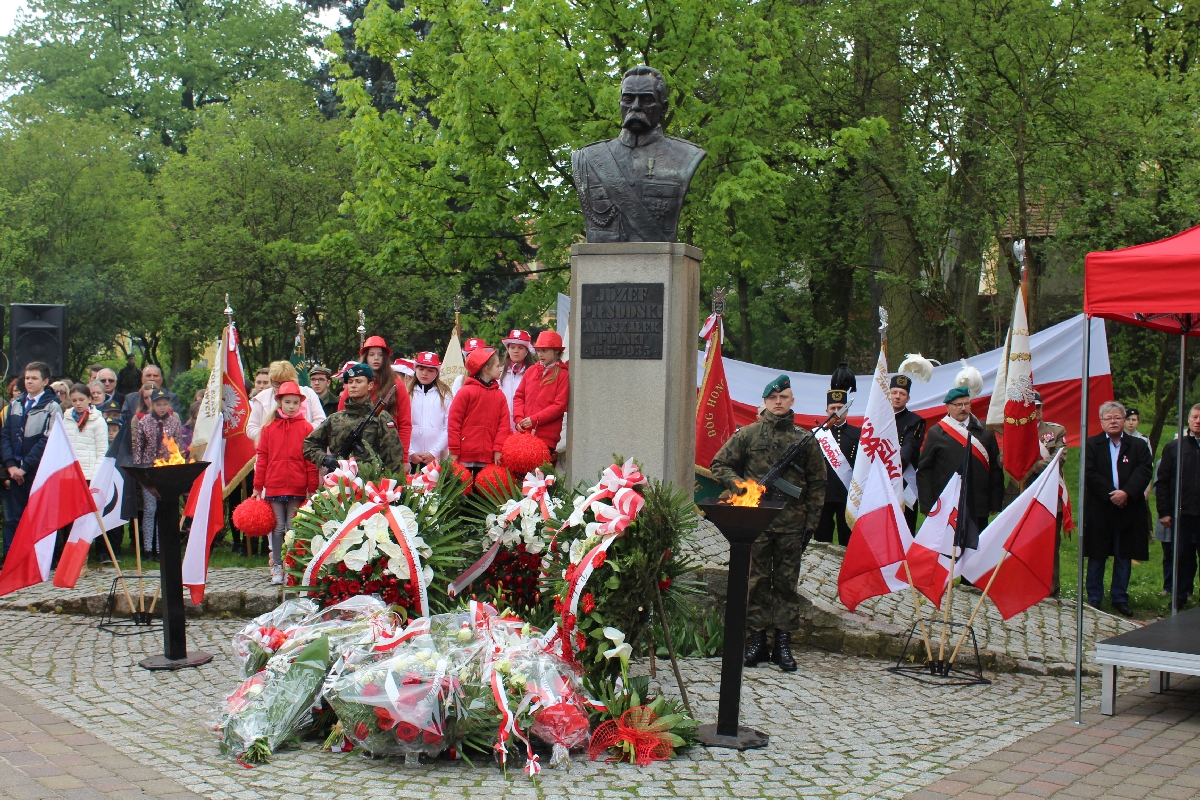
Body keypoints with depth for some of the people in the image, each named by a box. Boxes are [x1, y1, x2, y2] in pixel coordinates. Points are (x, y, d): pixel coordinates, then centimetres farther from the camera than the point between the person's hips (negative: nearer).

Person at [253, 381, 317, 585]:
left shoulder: (306, 428, 1)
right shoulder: (269, 428, 6)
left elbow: (311, 460, 0)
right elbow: (262, 459, 7)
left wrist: (312, 488, -3)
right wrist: (258, 487, 5)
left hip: (298, 489, -2)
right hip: (274, 487, 2)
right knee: (278, 528, 6)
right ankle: (277, 567, 12)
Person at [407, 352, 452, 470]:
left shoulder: (444, 395, 6)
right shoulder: (407, 393, 7)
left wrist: (434, 452, -7)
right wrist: (410, 453, -6)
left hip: (436, 458, 0)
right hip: (410, 457, 1)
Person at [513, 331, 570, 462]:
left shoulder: (562, 375, -1)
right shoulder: (531, 371, 14)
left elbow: (559, 406, -7)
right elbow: (519, 396, 15)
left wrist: (535, 419, -13)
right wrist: (519, 418, -1)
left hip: (546, 438, -4)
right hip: (524, 434, 4)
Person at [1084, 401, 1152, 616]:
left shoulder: (1138, 446, 7)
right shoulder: (1092, 445, 3)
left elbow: (1143, 473, -6)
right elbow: (1090, 475, -8)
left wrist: (1126, 493, -21)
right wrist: (1111, 495, -17)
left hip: (1128, 511, 1)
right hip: (1099, 511, -1)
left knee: (1124, 557, 7)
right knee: (1097, 556, 5)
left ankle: (1120, 598, 16)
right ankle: (1094, 598, 14)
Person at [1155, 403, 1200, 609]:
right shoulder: (1173, 447, 6)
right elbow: (1162, 482, 6)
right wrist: (1164, 512, -1)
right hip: (1182, 513, 1)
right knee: (1181, 556, 6)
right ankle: (1180, 596, 13)